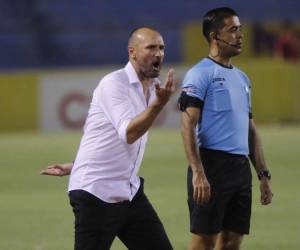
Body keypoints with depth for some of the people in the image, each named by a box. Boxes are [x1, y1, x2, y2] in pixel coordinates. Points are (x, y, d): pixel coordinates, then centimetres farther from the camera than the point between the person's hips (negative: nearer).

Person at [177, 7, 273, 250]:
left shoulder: (242, 78, 20)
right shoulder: (201, 74, -5)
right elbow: (188, 126, -13)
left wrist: (263, 174, 18)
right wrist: (197, 172, -22)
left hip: (241, 167, 8)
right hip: (213, 165, -8)